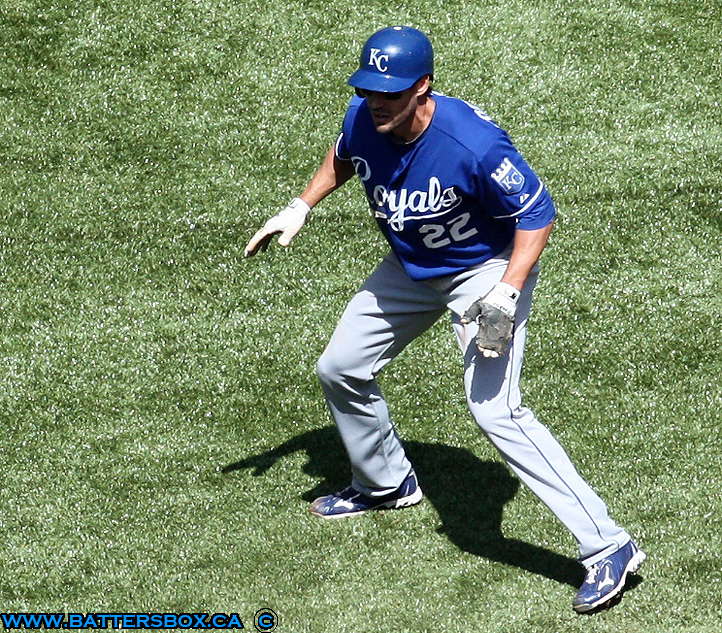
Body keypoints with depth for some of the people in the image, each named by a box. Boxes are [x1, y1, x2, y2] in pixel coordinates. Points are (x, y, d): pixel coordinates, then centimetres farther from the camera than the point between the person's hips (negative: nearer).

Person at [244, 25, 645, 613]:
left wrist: (506, 296, -34)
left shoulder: (473, 145, -35)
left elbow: (537, 213, -24)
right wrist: (301, 207, 5)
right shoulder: (363, 118, -15)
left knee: (494, 409, -23)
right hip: (410, 267, 8)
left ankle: (609, 548, -20)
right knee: (340, 370, 16)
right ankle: (387, 484, 45)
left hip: (488, 267, -8)